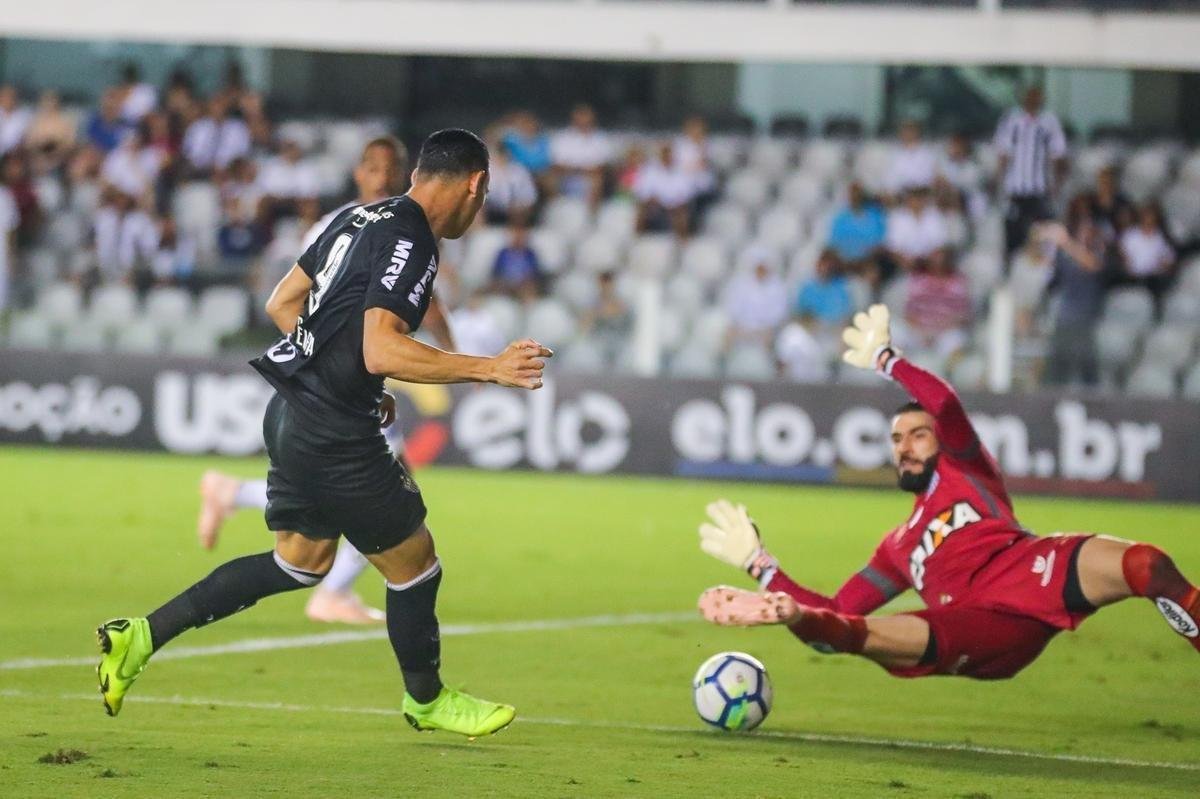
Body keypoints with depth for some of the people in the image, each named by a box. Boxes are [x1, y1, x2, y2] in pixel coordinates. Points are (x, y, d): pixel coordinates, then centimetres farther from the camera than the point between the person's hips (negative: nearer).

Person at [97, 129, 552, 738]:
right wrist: (488, 368, -26)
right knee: (414, 563, 8)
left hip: (291, 414, 9)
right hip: (334, 436, -9)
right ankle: (427, 699, 29)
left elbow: (281, 304, 17)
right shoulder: (412, 244, -17)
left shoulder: (362, 218, 10)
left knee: (301, 562, 21)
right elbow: (380, 350, -28)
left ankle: (141, 636, 17)